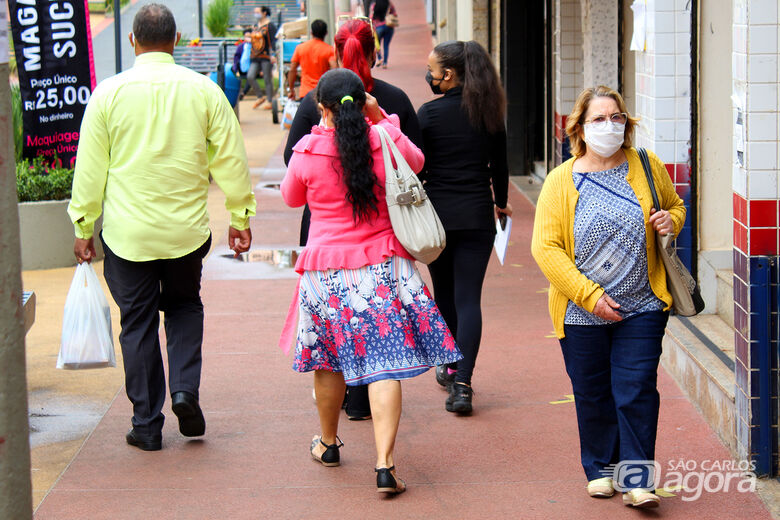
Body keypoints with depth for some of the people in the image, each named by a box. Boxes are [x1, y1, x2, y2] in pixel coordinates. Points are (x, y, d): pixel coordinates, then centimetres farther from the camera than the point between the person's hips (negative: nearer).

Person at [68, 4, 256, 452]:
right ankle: (185, 387, 2)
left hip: (127, 231, -1)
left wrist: (83, 226, 9)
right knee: (185, 306, 22)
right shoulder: (203, 90, -4)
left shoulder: (109, 93, -5)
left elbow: (90, 167, -1)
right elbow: (231, 158, 0)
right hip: (187, 229, 1)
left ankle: (147, 424, 11)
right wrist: (240, 217, 11)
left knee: (138, 322, 9)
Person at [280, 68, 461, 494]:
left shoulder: (307, 152, -7)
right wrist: (383, 120, 16)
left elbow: (291, 197, 13)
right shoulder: (387, 141, -5)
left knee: (329, 360, 19)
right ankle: (384, 465, -10)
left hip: (326, 269, 0)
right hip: (383, 267, 0)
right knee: (385, 364, -3)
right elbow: (417, 160, 18)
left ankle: (328, 443, 37)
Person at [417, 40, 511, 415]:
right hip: (477, 217, 2)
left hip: (437, 215, -1)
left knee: (444, 295, 17)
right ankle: (462, 383, -12)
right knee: (468, 298, -1)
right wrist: (501, 202, 27)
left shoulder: (430, 113, -9)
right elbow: (499, 166, 9)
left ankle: (451, 368, 31)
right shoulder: (490, 113, 1)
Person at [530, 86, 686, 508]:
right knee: (593, 394, 10)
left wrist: (671, 221, -5)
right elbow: (545, 247, -8)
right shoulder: (561, 181, -3)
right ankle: (601, 469, 28)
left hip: (641, 309, 0)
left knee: (636, 390, -6)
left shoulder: (647, 167, 3)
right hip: (582, 313, 0)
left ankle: (637, 479, 0)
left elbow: (676, 205, 21)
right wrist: (590, 296, -15)